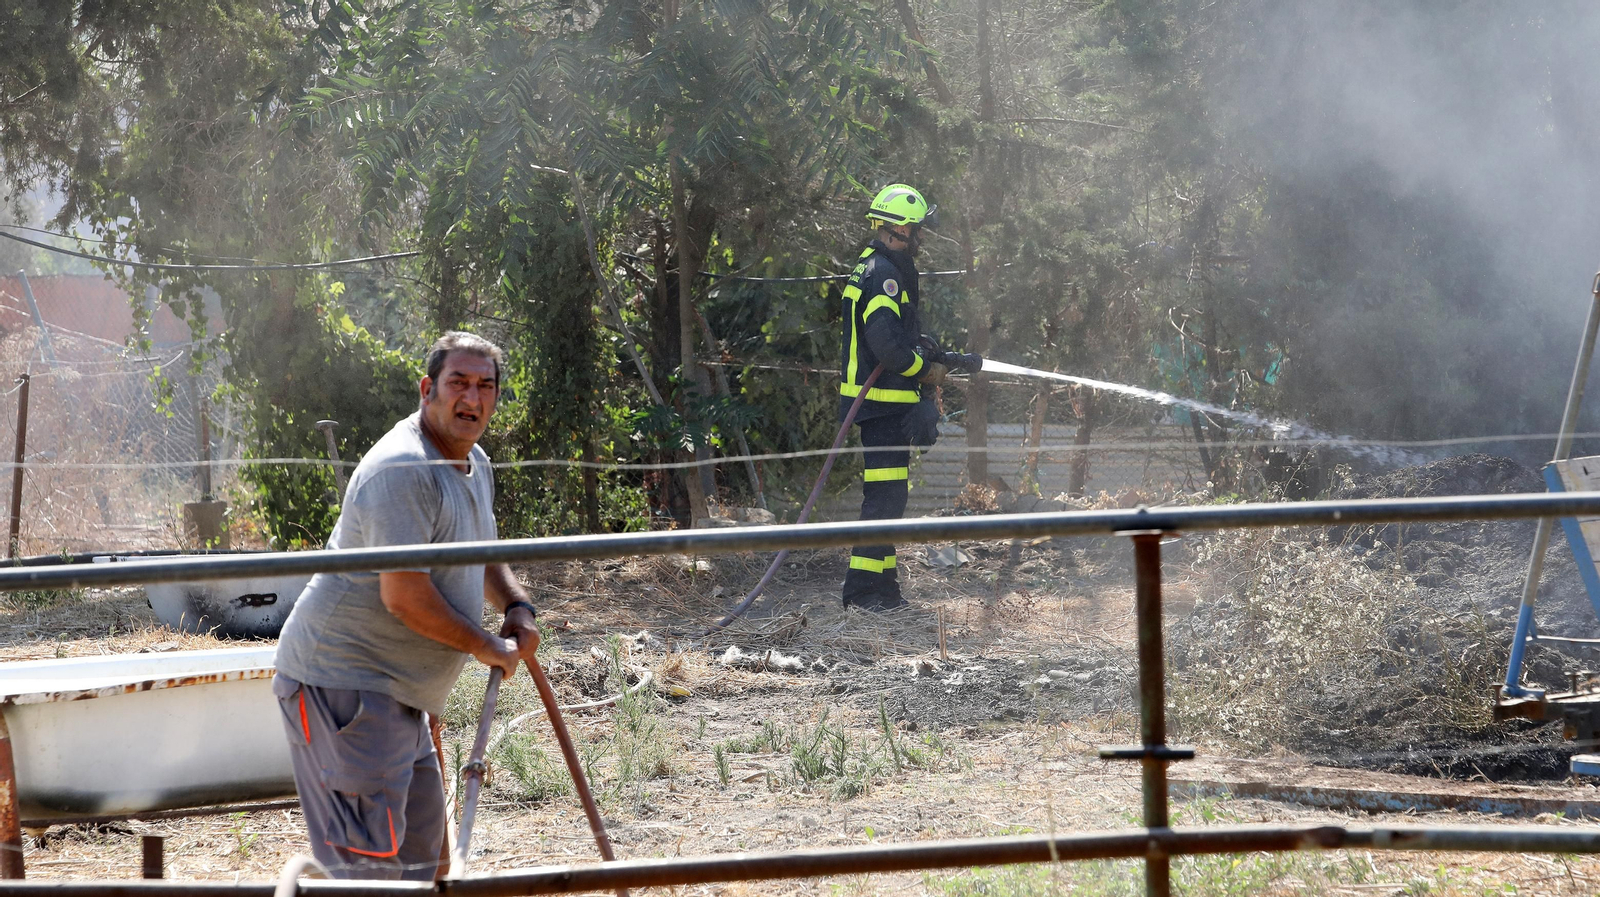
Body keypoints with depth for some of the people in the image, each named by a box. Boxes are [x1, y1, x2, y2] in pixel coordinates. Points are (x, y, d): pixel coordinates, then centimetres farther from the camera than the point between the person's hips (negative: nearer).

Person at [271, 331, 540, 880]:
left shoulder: (474, 465, 14)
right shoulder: (403, 470, -20)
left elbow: (480, 554, 33)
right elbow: (404, 596, -26)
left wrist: (517, 609, 11)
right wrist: (486, 647, -13)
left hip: (395, 691, 11)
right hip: (341, 681, -11)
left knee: (419, 837, 17)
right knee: (367, 855, -17)